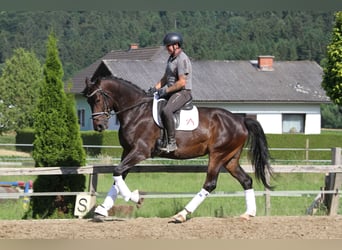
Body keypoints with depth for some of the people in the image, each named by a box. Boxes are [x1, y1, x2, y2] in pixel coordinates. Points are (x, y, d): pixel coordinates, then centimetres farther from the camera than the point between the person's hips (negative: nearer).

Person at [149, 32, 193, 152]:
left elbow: (182, 82, -22)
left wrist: (166, 90, -19)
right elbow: (165, 78, 22)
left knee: (166, 111, -33)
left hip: (183, 93, -11)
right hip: (171, 92, 11)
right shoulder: (171, 58, 15)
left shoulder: (182, 59, -17)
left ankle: (171, 142, -28)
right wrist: (155, 88, 7)